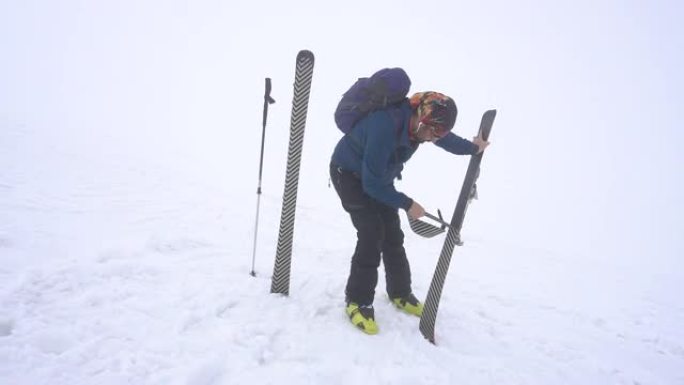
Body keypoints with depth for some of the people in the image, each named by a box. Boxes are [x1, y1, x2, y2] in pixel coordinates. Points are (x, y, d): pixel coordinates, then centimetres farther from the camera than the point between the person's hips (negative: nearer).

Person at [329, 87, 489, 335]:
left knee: (393, 235, 6)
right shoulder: (385, 127, -38)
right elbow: (371, 183, -31)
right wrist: (407, 204, -23)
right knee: (372, 234, -17)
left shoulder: (416, 122, -14)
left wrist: (472, 148, 26)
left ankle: (400, 294, 24)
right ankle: (358, 301, -1)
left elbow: (445, 139, 12)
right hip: (349, 174, -7)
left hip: (378, 177, 7)